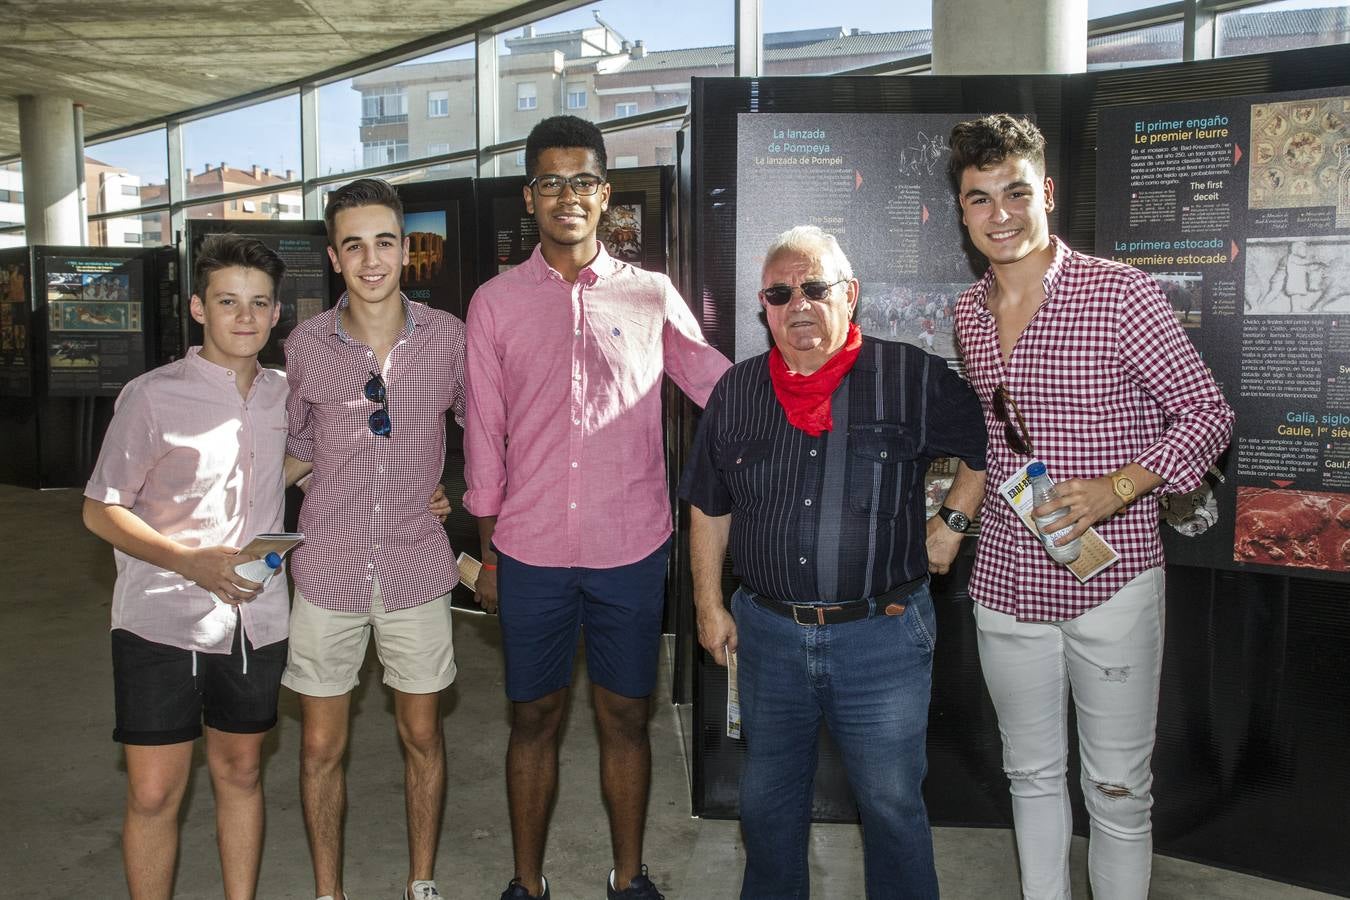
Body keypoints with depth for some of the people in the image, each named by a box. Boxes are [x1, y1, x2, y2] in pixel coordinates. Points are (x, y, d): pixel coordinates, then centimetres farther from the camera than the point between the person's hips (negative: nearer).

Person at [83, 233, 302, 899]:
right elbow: (100, 511, -5)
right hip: (163, 620, -4)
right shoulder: (153, 396, -8)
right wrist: (189, 560, -19)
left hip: (255, 619, 4)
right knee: (154, 793, 1)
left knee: (240, 772, 16)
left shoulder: (282, 395, 5)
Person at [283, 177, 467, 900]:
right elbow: (290, 441, 9)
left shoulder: (446, 337, -4)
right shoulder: (305, 345, -4)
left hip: (417, 568, 0)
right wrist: (350, 485, 3)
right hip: (328, 569, 0)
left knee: (423, 737, 13)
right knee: (321, 746, 9)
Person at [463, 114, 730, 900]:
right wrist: (488, 551, 7)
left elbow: (720, 385, 6)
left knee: (626, 715, 11)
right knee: (535, 716, 12)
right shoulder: (496, 303, 4)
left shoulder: (652, 295, 3)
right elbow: (484, 432, 7)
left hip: (632, 547, 0)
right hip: (531, 549, 0)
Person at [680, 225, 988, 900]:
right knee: (766, 798, 18)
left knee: (892, 805, 10)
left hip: (882, 634, -3)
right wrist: (710, 607, 9)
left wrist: (952, 521, 3)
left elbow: (985, 447, 10)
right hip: (766, 632, 3)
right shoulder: (736, 391, 5)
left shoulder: (914, 377, -5)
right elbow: (708, 509, 11)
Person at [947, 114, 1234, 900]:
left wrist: (1118, 487, -21)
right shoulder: (970, 311, 7)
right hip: (1005, 583, 5)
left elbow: (1208, 413, -8)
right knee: (1033, 774, 18)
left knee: (1118, 786, 8)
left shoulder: (1120, 293, -11)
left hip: (1109, 580, -5)